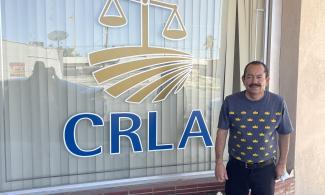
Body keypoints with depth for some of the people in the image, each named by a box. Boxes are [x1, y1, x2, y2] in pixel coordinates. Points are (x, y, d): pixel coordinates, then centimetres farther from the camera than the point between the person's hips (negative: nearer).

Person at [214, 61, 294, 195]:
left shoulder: (278, 103, -9)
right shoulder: (230, 102, -11)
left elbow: (284, 134, 2)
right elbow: (222, 132, -5)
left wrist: (282, 164, 6)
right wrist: (219, 162, -8)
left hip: (265, 168, 1)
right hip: (236, 167, 0)